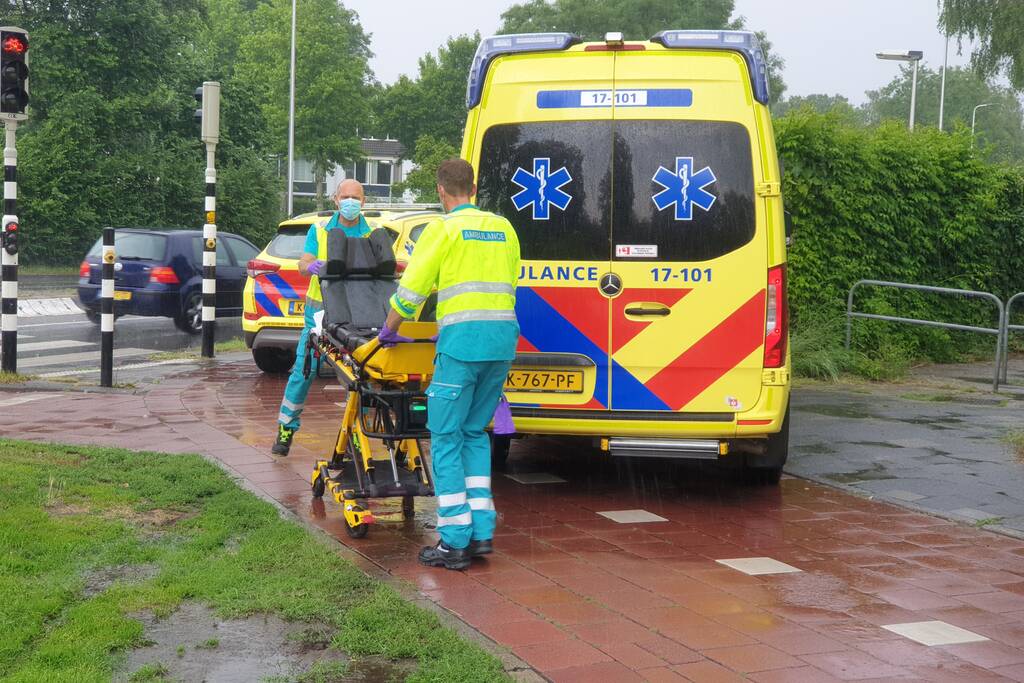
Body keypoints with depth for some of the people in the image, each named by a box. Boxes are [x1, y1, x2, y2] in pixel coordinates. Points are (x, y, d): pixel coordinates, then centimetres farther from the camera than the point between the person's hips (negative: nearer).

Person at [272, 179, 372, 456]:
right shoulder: (319, 231, 8)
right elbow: (303, 265, -1)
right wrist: (311, 266, -25)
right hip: (321, 310, 0)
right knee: (303, 370, 0)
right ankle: (286, 429, 9)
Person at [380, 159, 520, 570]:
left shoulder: (444, 229, 0)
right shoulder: (503, 228, 18)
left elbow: (411, 289, 0)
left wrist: (390, 330, 16)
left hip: (463, 339, -6)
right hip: (504, 336, 6)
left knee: (446, 437, 0)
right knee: (475, 432, 16)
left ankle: (455, 543, -2)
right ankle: (481, 532, 12)